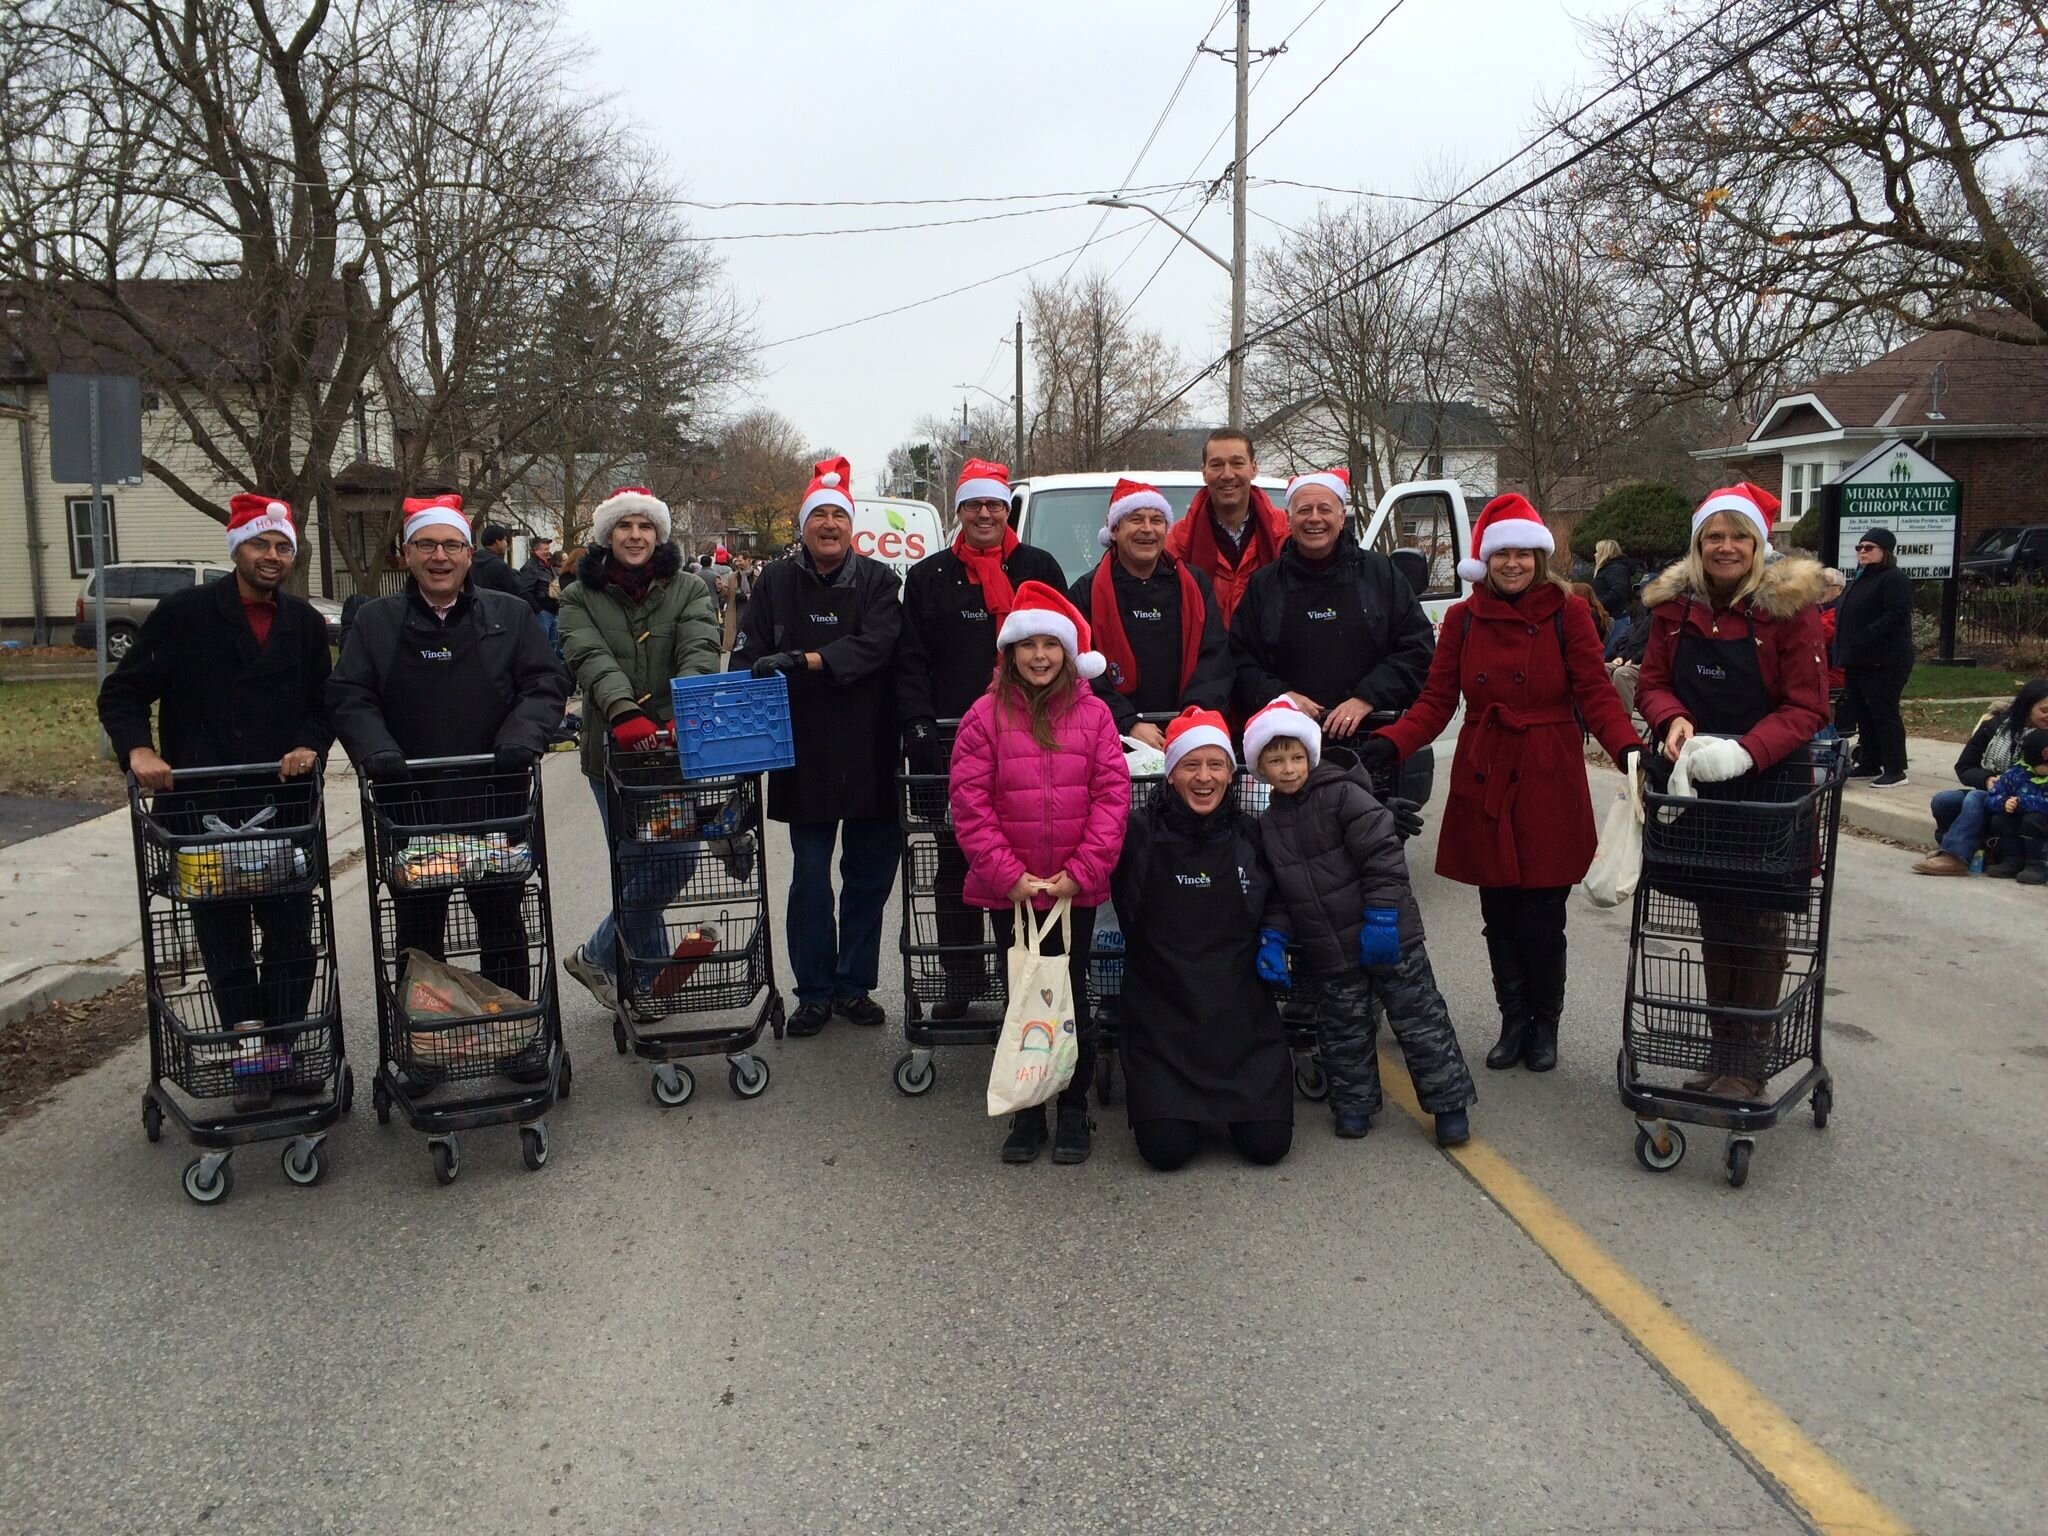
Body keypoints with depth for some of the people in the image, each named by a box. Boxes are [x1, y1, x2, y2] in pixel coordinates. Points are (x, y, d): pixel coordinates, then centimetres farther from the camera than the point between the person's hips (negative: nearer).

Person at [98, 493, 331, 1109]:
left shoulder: (305, 624, 9)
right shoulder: (184, 613, -2)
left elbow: (325, 703, 12)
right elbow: (123, 693, -1)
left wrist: (310, 745, -9)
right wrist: (138, 750, -19)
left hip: (286, 807, 3)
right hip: (201, 808, -3)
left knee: (292, 937, 6)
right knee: (224, 942, 7)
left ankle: (281, 1054, 20)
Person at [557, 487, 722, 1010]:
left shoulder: (688, 589, 7)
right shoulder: (581, 598, 4)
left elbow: (700, 651, -11)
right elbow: (592, 659, -15)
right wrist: (623, 712, -36)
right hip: (615, 751, -2)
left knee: (677, 861, 4)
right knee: (641, 868, 0)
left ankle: (594, 957, 25)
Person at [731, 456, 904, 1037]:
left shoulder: (878, 581, 2)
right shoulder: (776, 584, 6)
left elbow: (875, 645, -15)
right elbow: (746, 657, 2)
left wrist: (802, 660, -26)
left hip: (870, 755, 0)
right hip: (804, 756, 0)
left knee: (870, 873, 8)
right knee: (810, 877, 6)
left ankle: (855, 985, 22)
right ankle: (815, 991, 18)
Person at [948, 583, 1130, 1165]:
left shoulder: (1093, 714, 1)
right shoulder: (985, 715, -2)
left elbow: (1113, 795, -3)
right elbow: (970, 803, -6)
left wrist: (1080, 872, -10)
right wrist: (1009, 875, -12)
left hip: (1077, 889, 0)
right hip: (1008, 891, 0)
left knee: (1071, 996, 9)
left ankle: (1074, 1109, 24)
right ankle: (1027, 1111, 24)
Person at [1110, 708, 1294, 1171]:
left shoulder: (1251, 836, 4)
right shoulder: (1139, 834, -5)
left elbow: (1274, 908, 19)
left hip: (1241, 1013, 2)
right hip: (1161, 1017, -2)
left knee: (1268, 1143, -5)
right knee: (1167, 1150, -11)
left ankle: (1234, 1095, 27)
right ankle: (1167, 1097, 22)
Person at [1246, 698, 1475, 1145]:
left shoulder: (1344, 795, -13)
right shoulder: (1269, 824, 6)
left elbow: (1384, 856, -16)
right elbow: (1277, 891, 11)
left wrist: (1381, 917, -19)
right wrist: (1273, 936, -3)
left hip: (1387, 937, -5)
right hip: (1329, 952, 5)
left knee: (1419, 1018, 3)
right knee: (1343, 1028, 13)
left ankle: (1449, 1103, 15)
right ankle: (1353, 1103, 29)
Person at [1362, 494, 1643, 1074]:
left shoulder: (1568, 612, -2)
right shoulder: (1462, 618, 5)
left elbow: (1596, 694, -7)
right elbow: (1436, 701, 3)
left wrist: (1628, 748, -24)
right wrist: (1387, 745, -13)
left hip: (1549, 784, -2)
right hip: (1483, 781, 3)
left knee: (1542, 918, 2)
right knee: (1499, 915, 9)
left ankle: (1545, 1025, 25)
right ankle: (1514, 1021, 28)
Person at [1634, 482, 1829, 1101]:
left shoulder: (1789, 606, -11)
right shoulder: (1675, 604, 2)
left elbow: (1807, 708, -13)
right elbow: (1652, 683, 6)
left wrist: (1745, 751, -28)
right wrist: (1673, 719, -17)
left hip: (1768, 785, -4)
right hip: (1698, 785, 4)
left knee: (1759, 929, 4)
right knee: (1714, 924, 14)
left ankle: (1749, 1064, 15)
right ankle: (1721, 1051, 27)